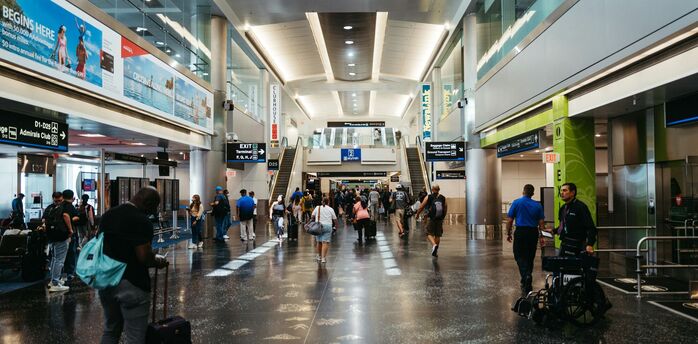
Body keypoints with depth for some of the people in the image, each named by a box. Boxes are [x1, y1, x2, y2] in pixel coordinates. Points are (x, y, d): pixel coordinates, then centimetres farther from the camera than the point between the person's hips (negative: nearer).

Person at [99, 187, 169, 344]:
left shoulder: (108, 214, 8)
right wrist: (158, 261, -2)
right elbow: (144, 256, -21)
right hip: (131, 284, -8)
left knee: (110, 331, 21)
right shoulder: (141, 221, -18)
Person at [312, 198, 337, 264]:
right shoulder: (330, 209, 5)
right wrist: (336, 226, 19)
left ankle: (319, 256, 26)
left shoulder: (317, 208, 8)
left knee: (319, 242, 15)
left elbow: (313, 216, 5)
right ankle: (323, 258, -13)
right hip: (328, 226, -2)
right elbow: (335, 219, 6)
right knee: (325, 242, -6)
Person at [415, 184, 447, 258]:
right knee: (438, 235, 13)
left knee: (429, 233, 8)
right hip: (440, 219, 3)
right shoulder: (443, 198, 4)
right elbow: (445, 209, 9)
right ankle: (435, 251, 19)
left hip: (432, 219, -3)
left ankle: (434, 245, -19)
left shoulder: (428, 198, -4)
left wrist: (417, 214, 16)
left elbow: (421, 207, 0)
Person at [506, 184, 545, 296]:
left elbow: (509, 220, -4)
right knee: (530, 257, 13)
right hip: (533, 233, 3)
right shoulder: (538, 205, 4)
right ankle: (527, 284, 24)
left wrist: (508, 233, 6)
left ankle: (526, 276, -24)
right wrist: (541, 236, 11)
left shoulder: (516, 203, -2)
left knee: (520, 256, 0)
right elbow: (541, 223, 3)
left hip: (520, 232, -3)